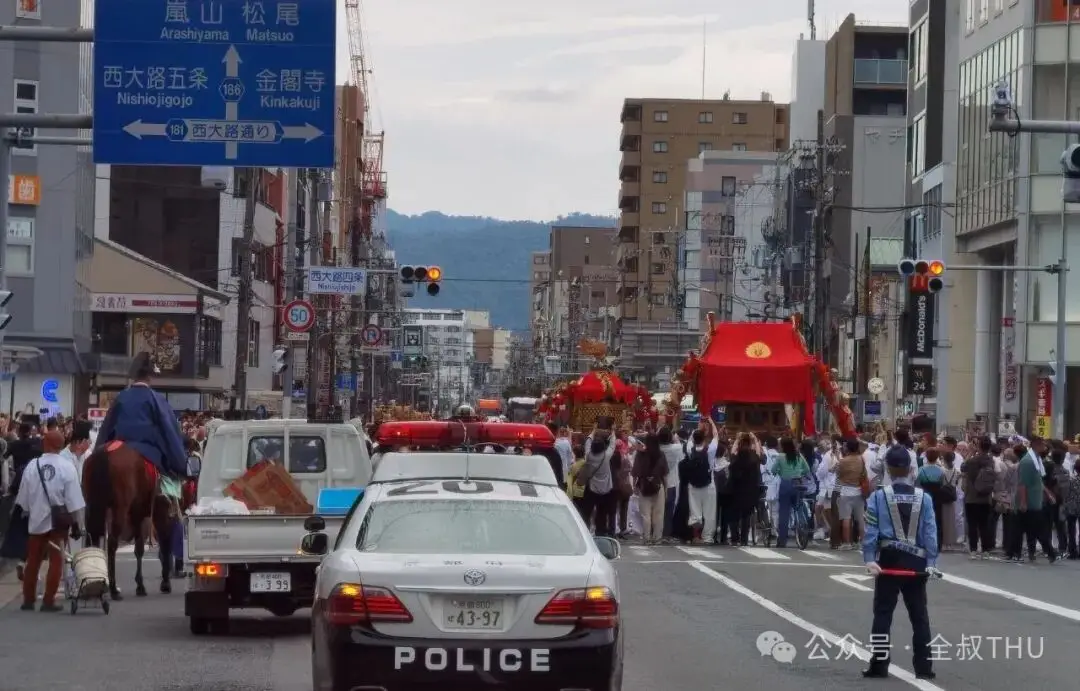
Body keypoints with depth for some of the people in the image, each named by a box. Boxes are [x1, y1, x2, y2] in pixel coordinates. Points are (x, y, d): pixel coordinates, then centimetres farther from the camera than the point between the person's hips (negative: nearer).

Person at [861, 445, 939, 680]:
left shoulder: (878, 497, -5)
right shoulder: (924, 497, 0)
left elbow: (871, 529, -9)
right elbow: (930, 531, -1)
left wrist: (869, 558, -9)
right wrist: (931, 562, -1)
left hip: (888, 560, -2)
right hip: (916, 561, 2)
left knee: (883, 613, 5)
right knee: (919, 614, 9)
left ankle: (879, 665, 3)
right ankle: (923, 667, 9)